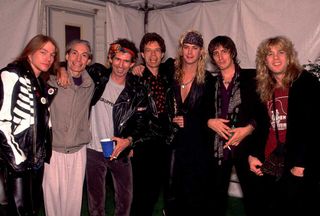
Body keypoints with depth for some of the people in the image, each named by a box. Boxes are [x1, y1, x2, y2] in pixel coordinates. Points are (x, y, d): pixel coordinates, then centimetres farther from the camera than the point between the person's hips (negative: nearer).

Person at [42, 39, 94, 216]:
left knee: (74, 196, 11)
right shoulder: (51, 82, -9)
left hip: (78, 150, 3)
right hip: (53, 150, -3)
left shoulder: (90, 86, 3)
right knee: (53, 195, 6)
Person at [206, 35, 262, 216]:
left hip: (244, 145, -3)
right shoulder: (211, 83, 10)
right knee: (218, 193, 12)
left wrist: (249, 128, -16)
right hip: (217, 147, 3)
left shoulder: (251, 77, 0)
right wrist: (210, 122, -6)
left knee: (251, 193, 2)